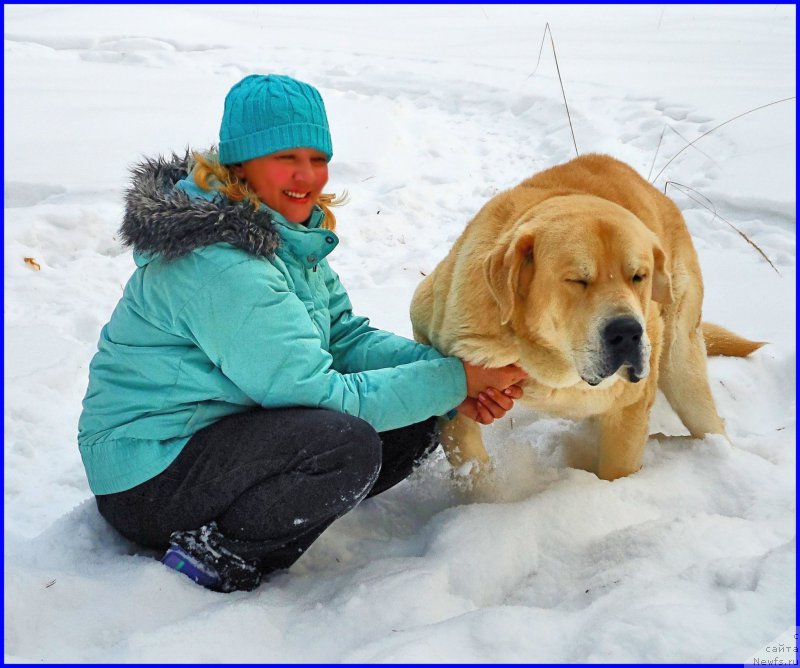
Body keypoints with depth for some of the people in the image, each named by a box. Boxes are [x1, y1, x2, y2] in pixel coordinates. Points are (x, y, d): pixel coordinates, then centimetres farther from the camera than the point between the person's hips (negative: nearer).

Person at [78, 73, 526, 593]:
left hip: (225, 427, 9)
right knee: (347, 446, -32)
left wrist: (452, 374, -14)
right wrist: (455, 379, -22)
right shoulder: (222, 266, -26)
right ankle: (211, 557, -11)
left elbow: (347, 337, 1)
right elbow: (321, 393, -26)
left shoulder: (291, 231, 3)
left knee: (415, 424, -1)